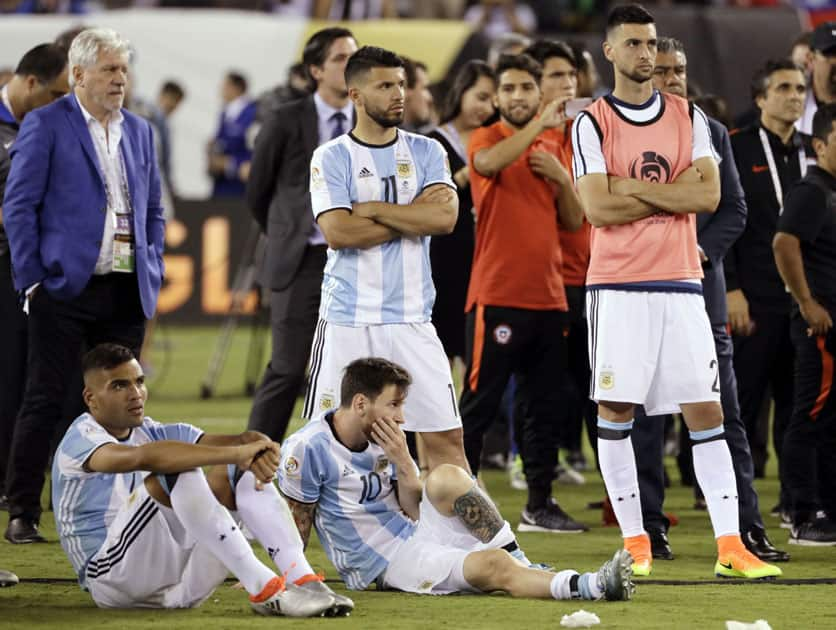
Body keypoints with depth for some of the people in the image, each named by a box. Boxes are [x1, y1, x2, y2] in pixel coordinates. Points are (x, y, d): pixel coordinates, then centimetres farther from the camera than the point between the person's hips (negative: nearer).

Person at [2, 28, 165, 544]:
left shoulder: (139, 131, 15)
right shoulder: (46, 124, -2)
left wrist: (153, 274, 10)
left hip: (127, 290, 5)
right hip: (66, 285, -5)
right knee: (45, 402, -3)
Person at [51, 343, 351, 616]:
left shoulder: (153, 433, 16)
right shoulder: (81, 439, -8)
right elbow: (142, 457, -31)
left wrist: (256, 447, -27)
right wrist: (235, 452, -37)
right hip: (113, 579, -7)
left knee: (244, 472, -4)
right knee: (177, 472, -28)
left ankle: (303, 579, -22)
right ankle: (264, 590, -36)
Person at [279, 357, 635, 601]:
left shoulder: (383, 440, 5)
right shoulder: (307, 448, -14)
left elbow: (415, 511, 6)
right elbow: (296, 528, -7)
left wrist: (403, 464, -8)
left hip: (418, 534, 6)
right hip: (385, 561, -6)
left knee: (445, 478, -24)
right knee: (492, 565, -28)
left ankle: (523, 565, -21)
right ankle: (590, 587, -43)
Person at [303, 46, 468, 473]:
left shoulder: (426, 152, 8)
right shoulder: (331, 158, 0)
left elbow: (445, 218, -8)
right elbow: (337, 232, -14)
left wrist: (373, 210, -10)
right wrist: (413, 216, -9)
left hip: (411, 320, 2)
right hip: (346, 320, -2)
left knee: (445, 438, 0)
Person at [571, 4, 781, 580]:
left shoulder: (689, 118, 9)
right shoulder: (592, 124, 0)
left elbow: (709, 194, -4)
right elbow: (598, 208, -11)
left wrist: (633, 187, -9)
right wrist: (674, 194, -8)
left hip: (680, 283, 2)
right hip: (618, 287, -2)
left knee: (706, 410, -2)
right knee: (615, 410, -2)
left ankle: (730, 547, -4)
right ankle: (634, 542, 7)